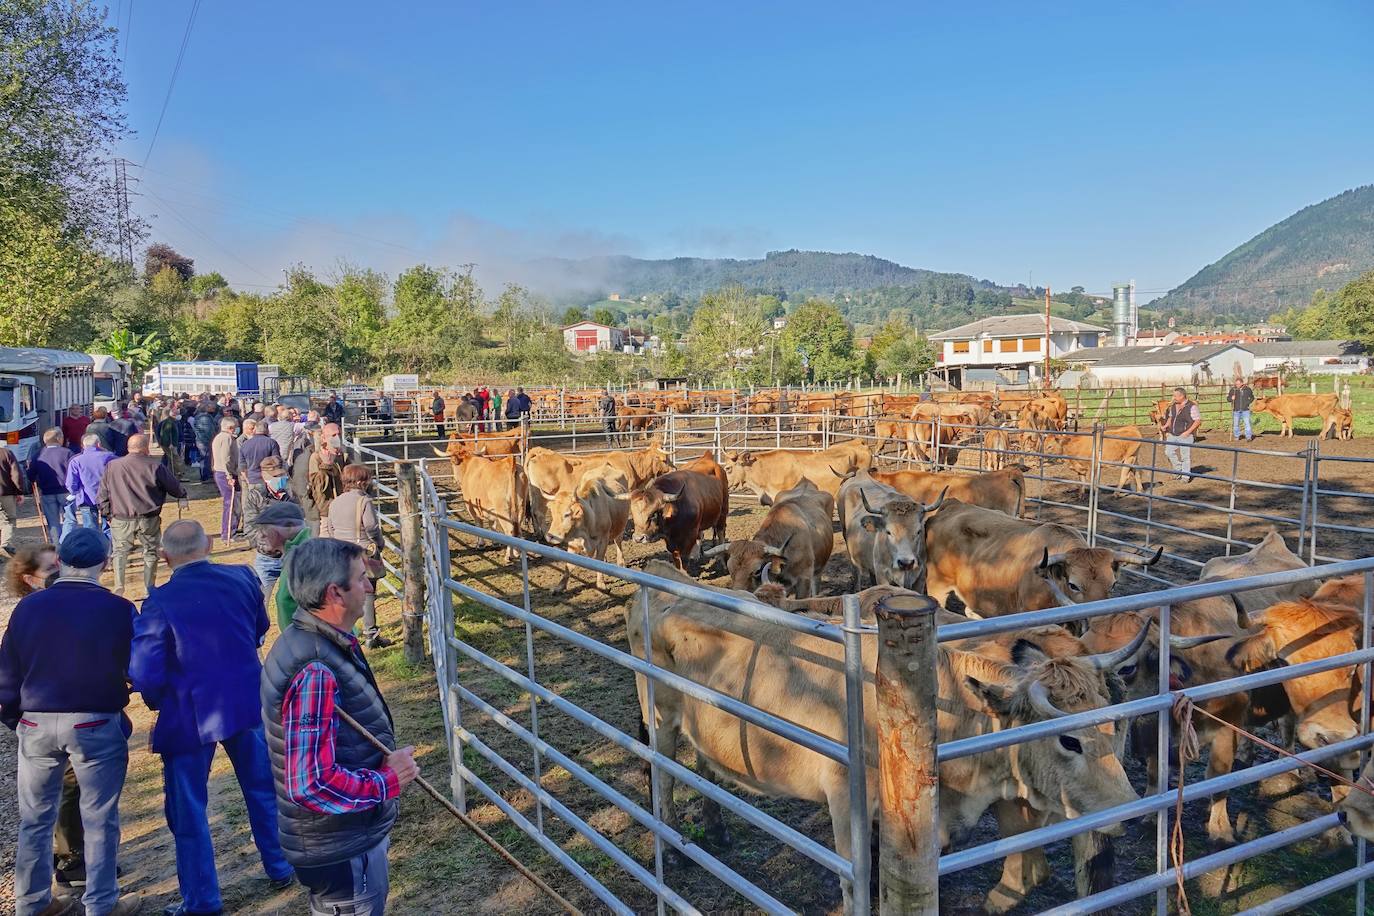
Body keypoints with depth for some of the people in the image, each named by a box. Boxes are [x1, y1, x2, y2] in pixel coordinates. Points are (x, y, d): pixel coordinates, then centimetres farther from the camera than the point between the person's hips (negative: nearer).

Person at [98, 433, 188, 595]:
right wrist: (182, 494, 23)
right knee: (150, 552, 13)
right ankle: (149, 588, 16)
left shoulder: (112, 466, 1)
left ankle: (118, 588, 6)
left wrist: (107, 515, 16)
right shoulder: (154, 466, -8)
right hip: (148, 519, -2)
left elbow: (103, 494, 6)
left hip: (121, 520, 2)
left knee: (120, 552, 16)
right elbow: (175, 488, 1)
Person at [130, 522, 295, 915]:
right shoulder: (242, 578, -7)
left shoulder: (159, 603, -18)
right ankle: (280, 868, 36)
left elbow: (145, 675, -16)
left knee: (188, 808, 14)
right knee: (262, 788, 22)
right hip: (247, 703, 4)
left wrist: (160, 703, 4)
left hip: (190, 715, -3)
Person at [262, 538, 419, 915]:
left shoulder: (316, 641, 1)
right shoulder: (314, 673, -32)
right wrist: (388, 781, -20)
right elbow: (311, 785, -33)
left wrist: (386, 761, 3)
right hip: (340, 850, -10)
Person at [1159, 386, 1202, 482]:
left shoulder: (1191, 407, -13)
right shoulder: (1173, 406, 9)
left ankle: (1185, 476, 11)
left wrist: (1188, 432, -19)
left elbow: (1198, 420, -13)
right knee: (1169, 452, 8)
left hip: (1185, 436, -7)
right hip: (1172, 435, 7)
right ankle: (1179, 470, 25)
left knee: (1185, 456, 1)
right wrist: (1166, 426, 5)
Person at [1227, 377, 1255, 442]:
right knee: (1236, 424, 8)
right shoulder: (1233, 389, -1)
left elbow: (1252, 397, 14)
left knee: (1247, 423, -5)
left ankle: (1248, 437, -2)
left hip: (1245, 410, -1)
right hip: (1236, 410, 1)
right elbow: (1228, 398, 5)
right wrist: (1231, 398, -16)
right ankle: (1236, 436, 21)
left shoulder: (1247, 389, 0)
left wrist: (1248, 402, -1)